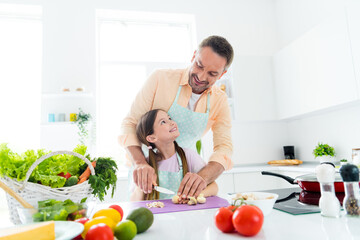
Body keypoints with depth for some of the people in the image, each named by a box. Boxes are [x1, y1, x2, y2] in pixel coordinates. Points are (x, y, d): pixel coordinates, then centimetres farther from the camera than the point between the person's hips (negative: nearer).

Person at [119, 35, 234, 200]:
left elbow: (224, 146, -10)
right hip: (147, 174, -2)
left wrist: (203, 177, -31)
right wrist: (140, 163, -29)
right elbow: (130, 123, -12)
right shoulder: (160, 79, -12)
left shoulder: (220, 101, -3)